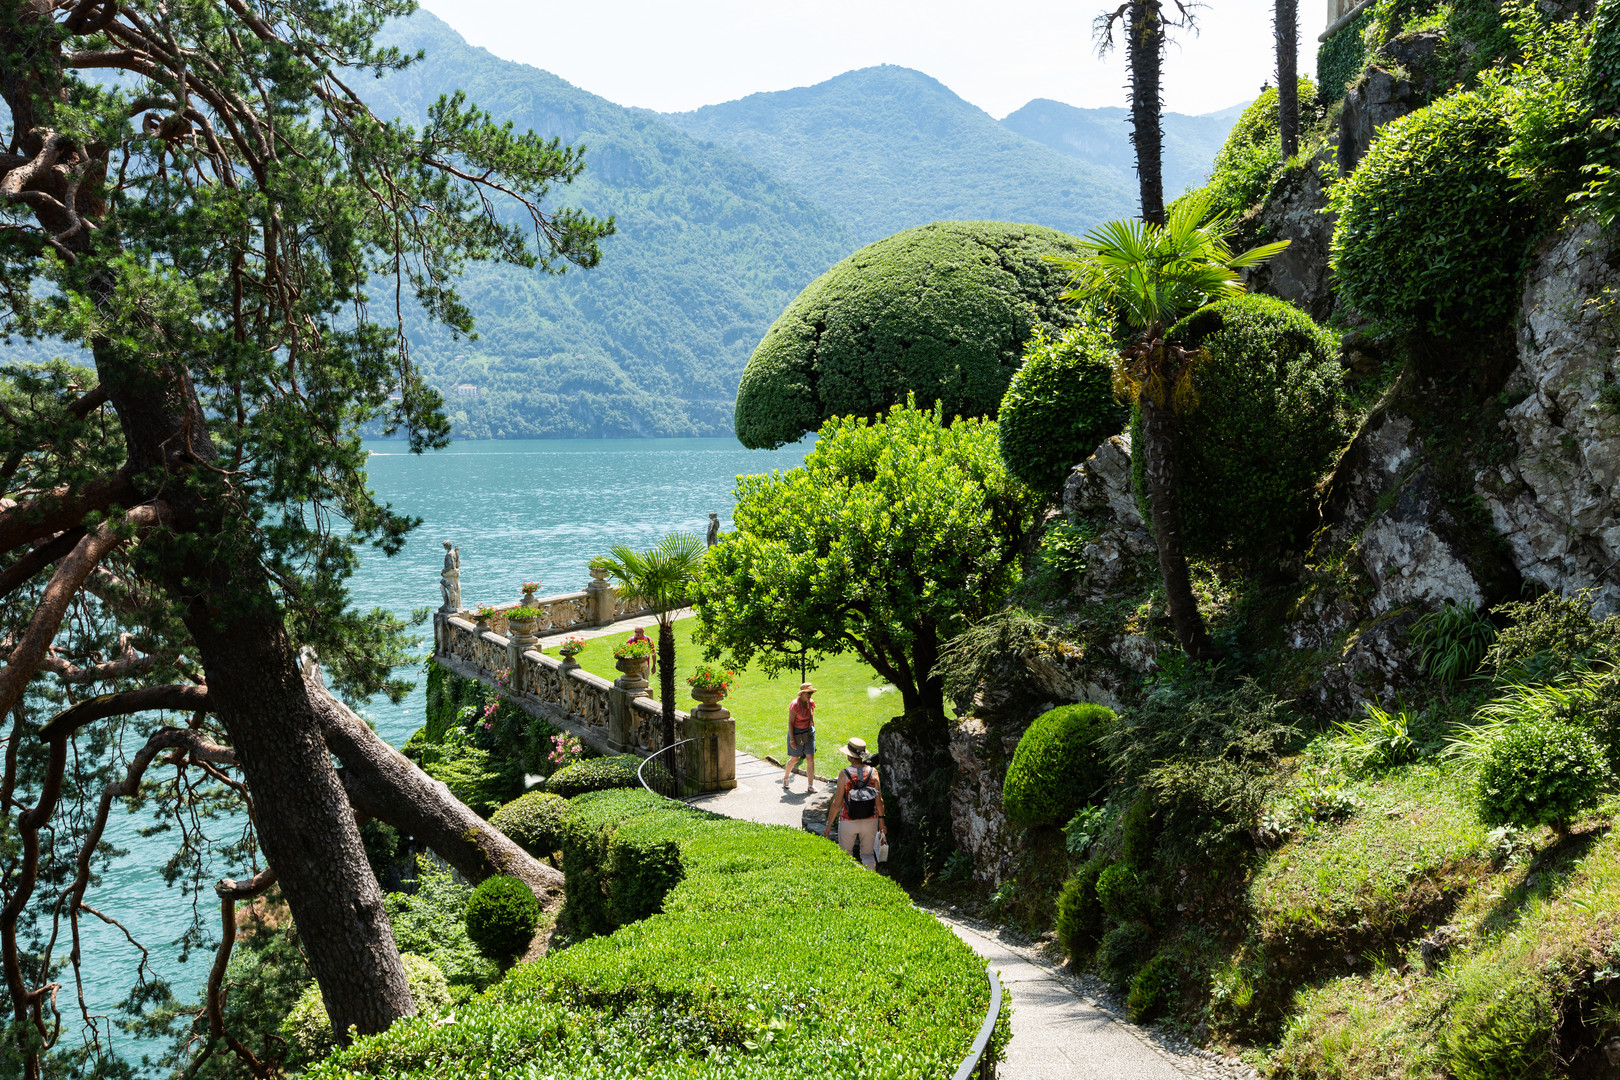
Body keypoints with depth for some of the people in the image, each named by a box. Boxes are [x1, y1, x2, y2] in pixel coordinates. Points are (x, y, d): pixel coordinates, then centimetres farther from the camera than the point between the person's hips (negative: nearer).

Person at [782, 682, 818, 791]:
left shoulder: (811, 703, 0)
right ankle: (786, 777, 36)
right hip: (796, 733, -5)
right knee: (795, 759, 9)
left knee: (810, 759, -3)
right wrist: (792, 739, -17)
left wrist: (813, 732, 17)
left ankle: (811, 785, 3)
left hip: (808, 732, 5)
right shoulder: (795, 705, -19)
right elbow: (790, 722, -16)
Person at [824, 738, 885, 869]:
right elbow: (879, 801, -6)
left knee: (845, 855, 16)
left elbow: (836, 803, -13)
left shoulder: (844, 774, -16)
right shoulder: (873, 772, -9)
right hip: (870, 821, 2)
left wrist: (829, 824, -3)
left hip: (848, 821, -2)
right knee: (868, 855, 16)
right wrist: (881, 822, 7)